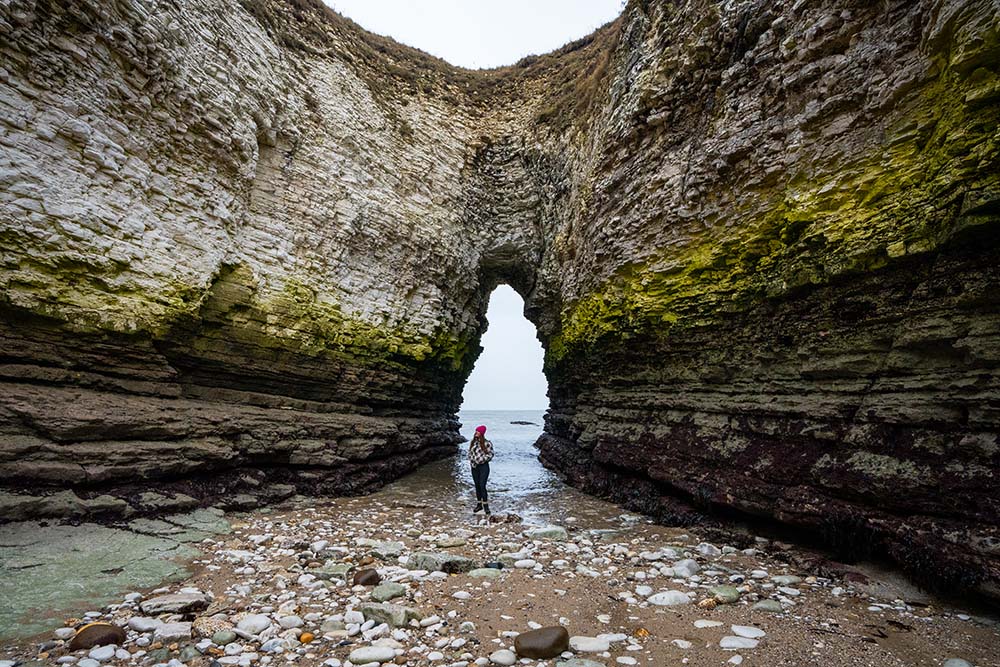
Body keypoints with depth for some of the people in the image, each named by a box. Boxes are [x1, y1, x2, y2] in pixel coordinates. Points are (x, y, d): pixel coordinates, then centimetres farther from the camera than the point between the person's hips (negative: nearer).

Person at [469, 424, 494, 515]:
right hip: (474, 467, 5)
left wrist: (481, 460, -15)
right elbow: (470, 453, 15)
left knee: (482, 486, -10)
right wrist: (472, 461, 1)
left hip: (484, 466, -5)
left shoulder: (487, 443, -10)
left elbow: (490, 454, -8)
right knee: (477, 486, 11)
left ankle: (486, 506, 0)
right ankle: (479, 505, 23)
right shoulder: (473, 442, 7)